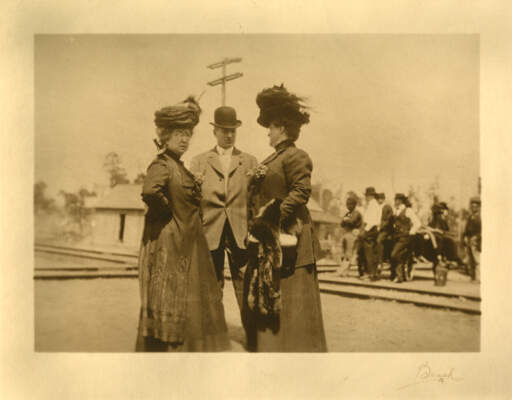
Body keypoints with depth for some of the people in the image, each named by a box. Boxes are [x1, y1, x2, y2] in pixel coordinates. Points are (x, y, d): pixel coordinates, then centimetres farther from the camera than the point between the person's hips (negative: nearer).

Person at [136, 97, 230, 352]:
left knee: (186, 299, 15)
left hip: (187, 243, 10)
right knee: (169, 298, -3)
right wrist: (167, 211, -19)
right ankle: (163, 348, 7)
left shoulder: (179, 166, 14)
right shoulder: (162, 164, -14)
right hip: (169, 242, -10)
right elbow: (149, 192, -34)